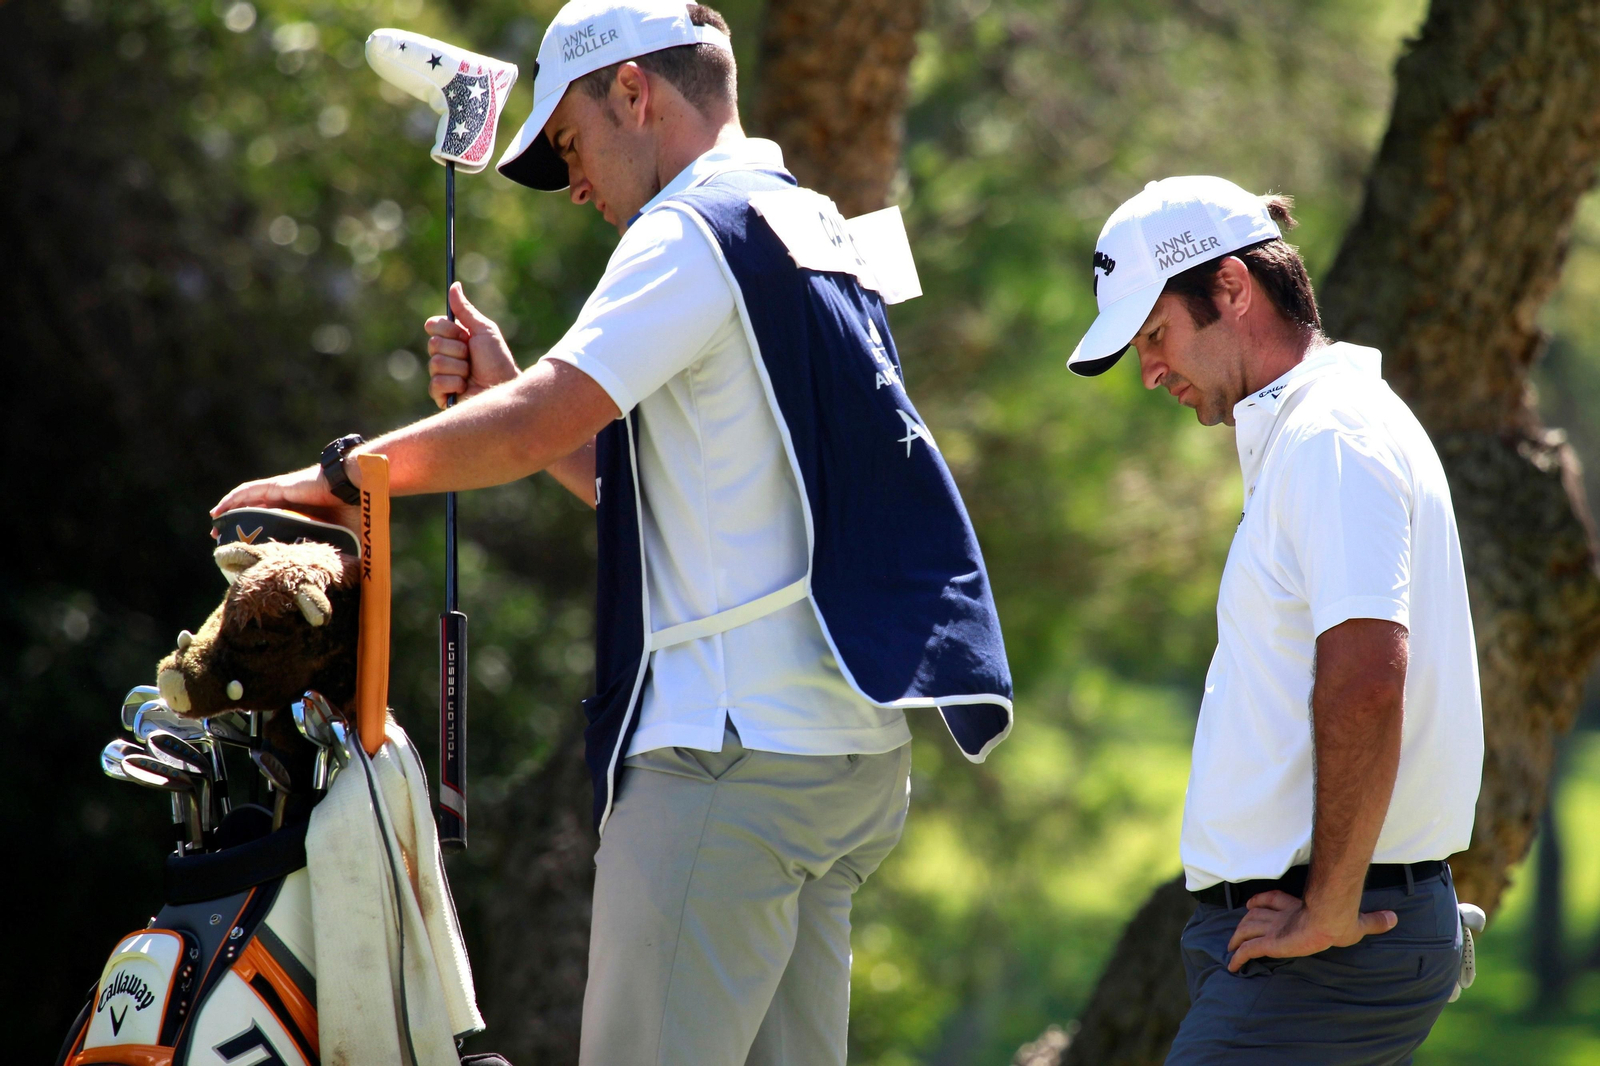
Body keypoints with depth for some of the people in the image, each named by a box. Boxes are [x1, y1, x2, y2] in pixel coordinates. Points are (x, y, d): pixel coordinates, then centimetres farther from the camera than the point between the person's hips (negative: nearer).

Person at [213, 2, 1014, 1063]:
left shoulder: (697, 230, -9)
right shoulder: (816, 235, 21)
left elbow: (535, 429, -18)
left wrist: (335, 473, -6)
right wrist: (504, 388, 17)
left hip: (733, 750, -10)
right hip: (846, 748, 10)